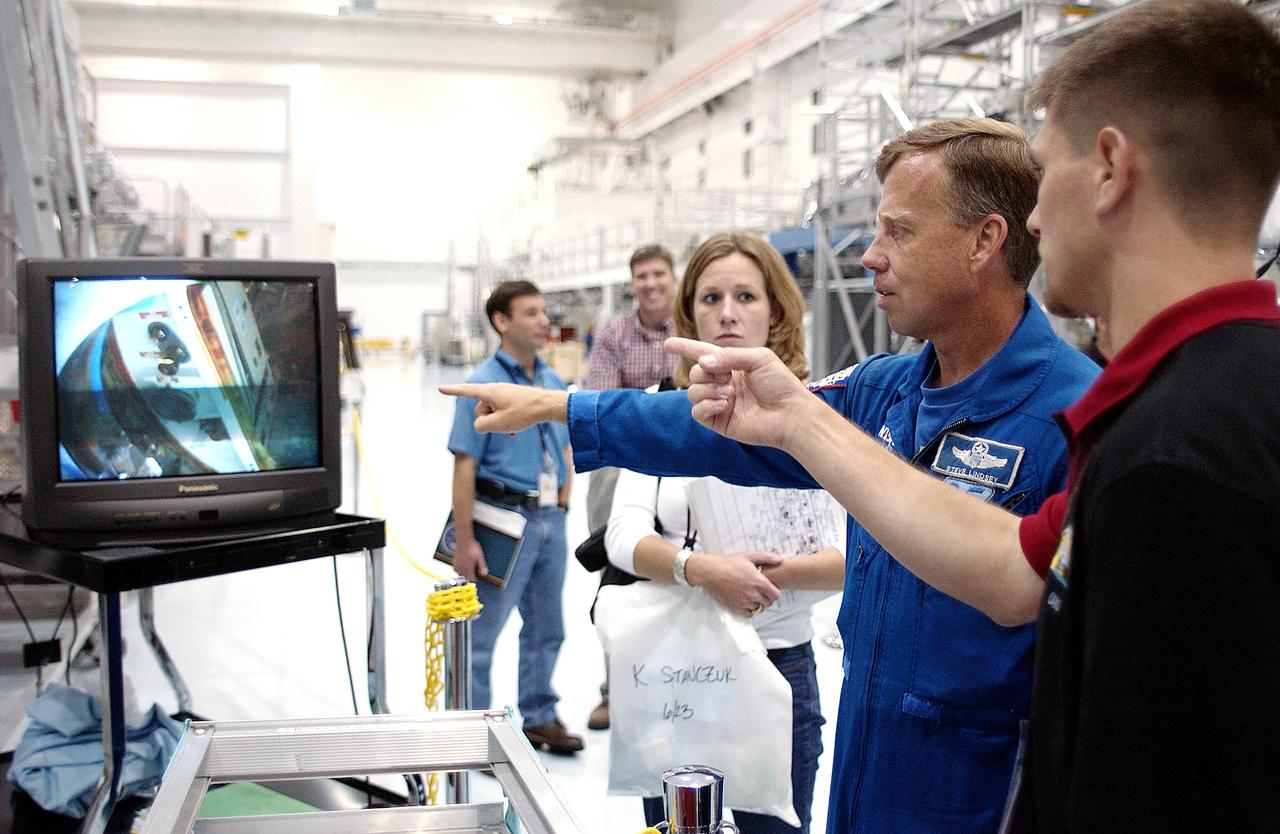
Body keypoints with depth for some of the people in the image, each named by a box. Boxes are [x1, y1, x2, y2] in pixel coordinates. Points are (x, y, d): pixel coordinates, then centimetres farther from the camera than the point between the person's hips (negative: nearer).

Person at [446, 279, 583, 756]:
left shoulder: (553, 382, 7)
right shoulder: (482, 385, -12)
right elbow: (464, 465, -15)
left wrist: (560, 506, 9)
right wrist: (465, 540, -17)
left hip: (548, 519, 7)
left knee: (546, 628, 17)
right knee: (481, 631, 1)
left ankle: (539, 718, 32)